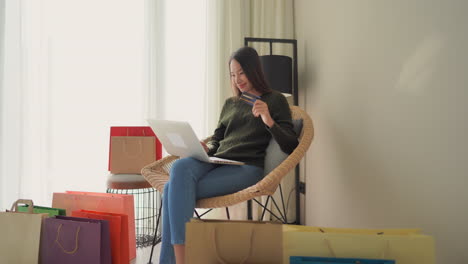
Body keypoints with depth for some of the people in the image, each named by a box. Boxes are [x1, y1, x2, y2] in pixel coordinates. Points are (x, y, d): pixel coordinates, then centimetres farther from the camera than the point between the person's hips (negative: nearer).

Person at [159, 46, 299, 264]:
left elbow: (290, 146, 3)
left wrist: (269, 121, -13)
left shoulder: (275, 100, 12)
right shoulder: (230, 104, 29)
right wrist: (205, 148, 5)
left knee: (175, 191, -27)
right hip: (217, 162, 5)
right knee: (180, 168, -31)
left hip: (247, 168, -5)